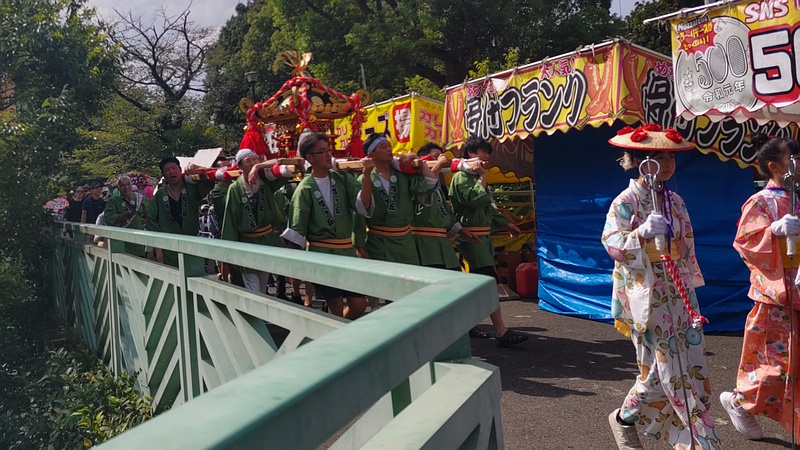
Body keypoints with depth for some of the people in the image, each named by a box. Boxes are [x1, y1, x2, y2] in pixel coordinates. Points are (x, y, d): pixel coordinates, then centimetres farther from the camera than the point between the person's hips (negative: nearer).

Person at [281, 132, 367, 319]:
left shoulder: (343, 179, 4)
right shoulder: (305, 189, -6)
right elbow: (296, 229, -5)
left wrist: (366, 175, -23)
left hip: (347, 251, 4)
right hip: (321, 255, -4)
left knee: (359, 305, 6)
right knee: (337, 309, 1)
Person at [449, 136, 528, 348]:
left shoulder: (474, 177, 21)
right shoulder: (462, 177, -10)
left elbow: (488, 207, 28)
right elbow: (476, 200, -23)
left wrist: (505, 224, 27)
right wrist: (482, 177, -10)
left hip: (482, 237, 10)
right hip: (471, 237, -10)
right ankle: (502, 333, -15)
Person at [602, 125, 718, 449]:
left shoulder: (675, 201, 10)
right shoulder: (626, 201, -9)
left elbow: (687, 247, 16)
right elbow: (614, 248, -15)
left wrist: (690, 289, 13)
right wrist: (642, 232, -30)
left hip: (678, 295, 7)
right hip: (647, 297, -7)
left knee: (688, 366, 6)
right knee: (668, 368, -1)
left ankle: (625, 417, 23)